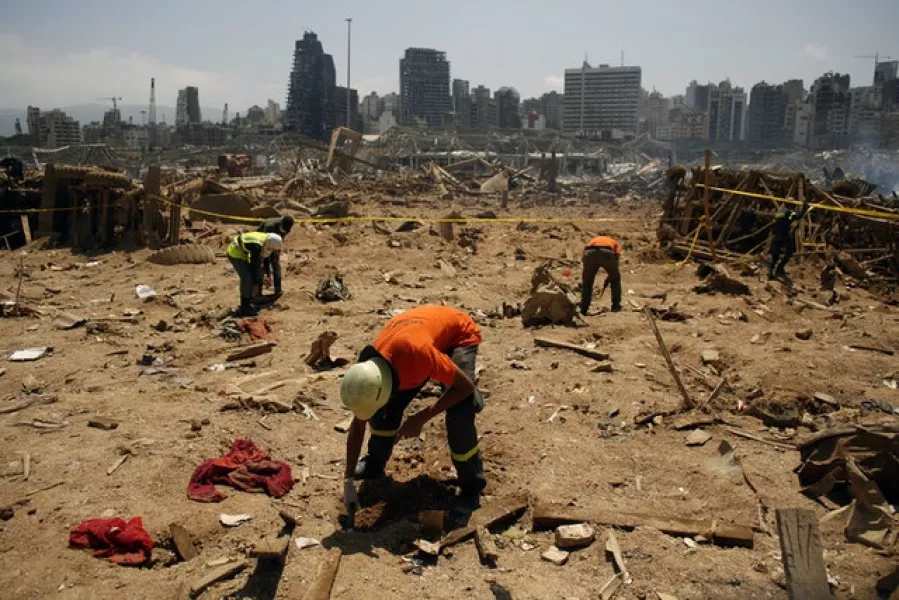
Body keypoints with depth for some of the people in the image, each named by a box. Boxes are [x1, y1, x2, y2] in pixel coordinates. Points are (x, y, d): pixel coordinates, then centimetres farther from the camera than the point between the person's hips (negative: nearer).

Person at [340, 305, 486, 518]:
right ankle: (374, 464, 19)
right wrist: (349, 480, -10)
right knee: (386, 408, -6)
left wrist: (421, 418, -29)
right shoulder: (368, 371, -23)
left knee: (458, 415, -21)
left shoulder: (418, 353, -45)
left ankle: (471, 486, -1)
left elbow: (466, 386, -30)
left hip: (459, 334, -5)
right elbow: (357, 425, -9)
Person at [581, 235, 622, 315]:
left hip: (590, 252, 2)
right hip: (607, 253, -1)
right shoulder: (615, 243, 40)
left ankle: (583, 309, 17)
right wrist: (606, 281, 32)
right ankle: (616, 306, 24)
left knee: (587, 282, 23)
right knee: (615, 278, 25)